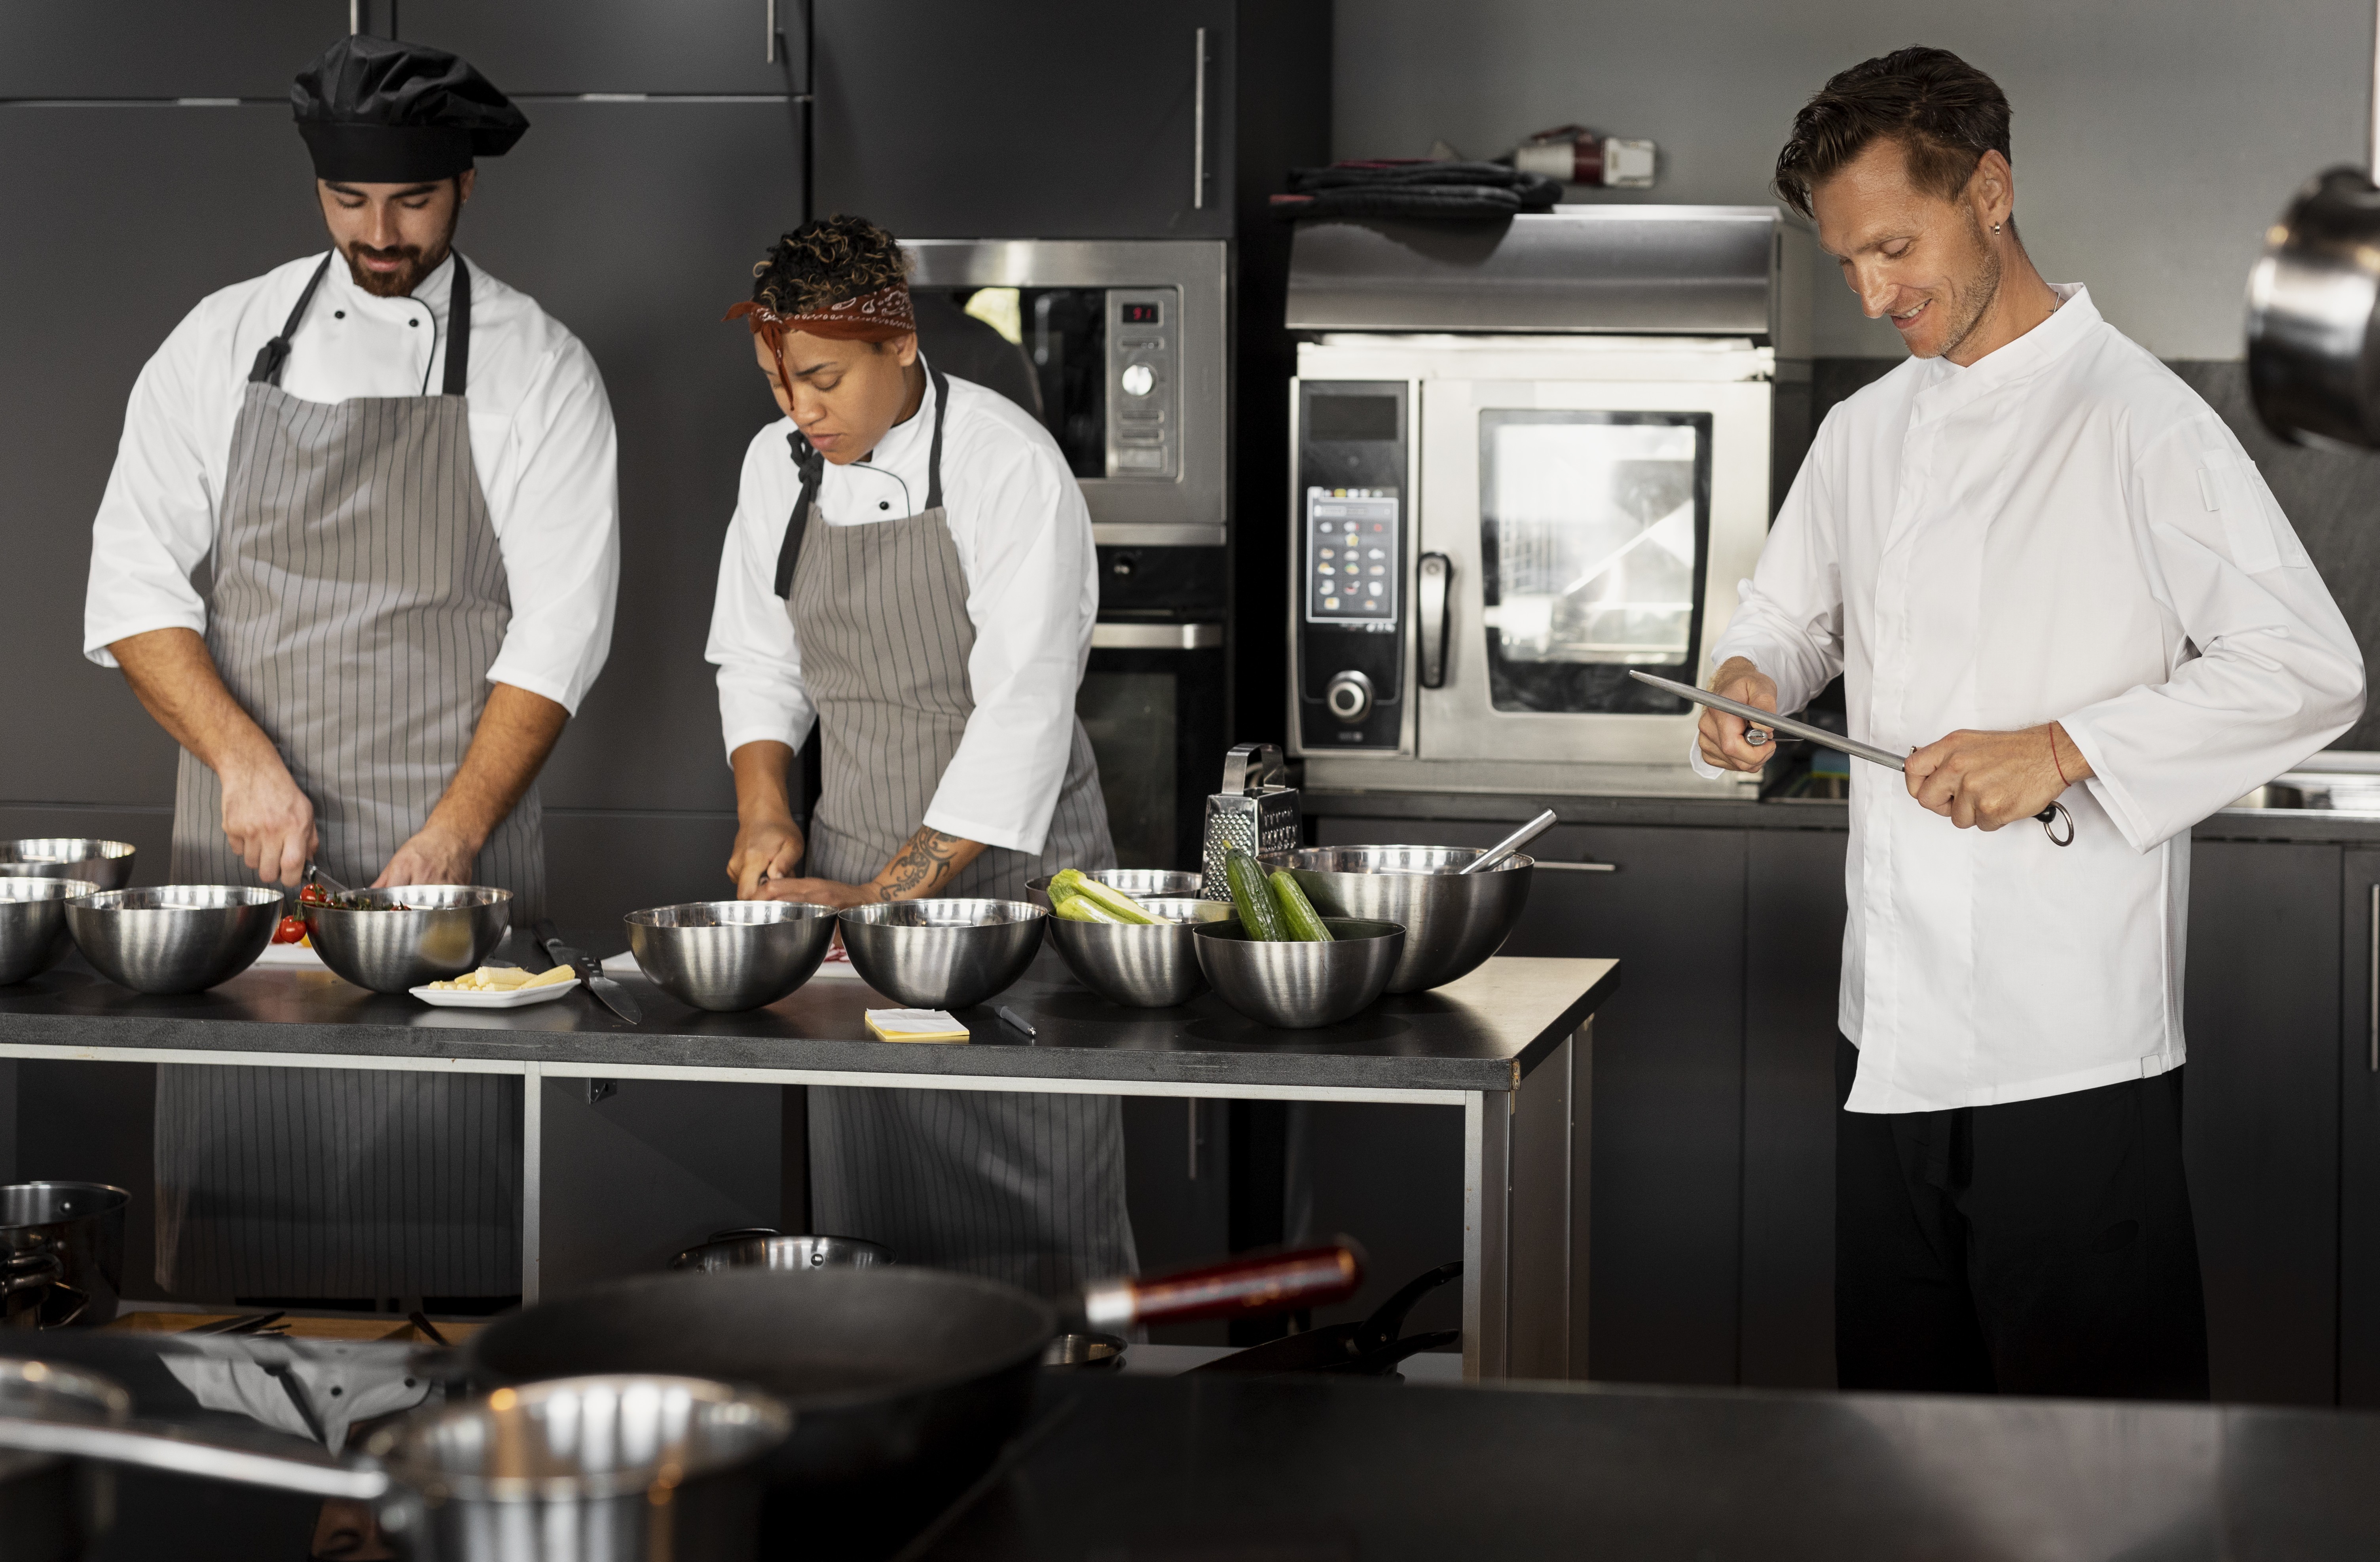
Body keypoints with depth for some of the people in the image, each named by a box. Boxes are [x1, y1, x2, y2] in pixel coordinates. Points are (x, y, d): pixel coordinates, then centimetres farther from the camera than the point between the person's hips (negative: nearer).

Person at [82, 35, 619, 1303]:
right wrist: (244, 758, -11)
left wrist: (454, 838, -14)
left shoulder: (535, 369, 2)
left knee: (438, 1144, -8)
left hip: (450, 836, -2)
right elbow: (133, 580, 4)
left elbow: (559, 630, -3)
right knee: (236, 1149, 0)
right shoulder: (226, 342, 9)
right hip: (242, 831, 2)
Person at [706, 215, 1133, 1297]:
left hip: (1006, 855, -5)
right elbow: (759, 661, 16)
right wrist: (763, 808, -3)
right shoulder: (780, 466, 6)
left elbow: (1023, 710, -18)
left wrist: (893, 894, -21)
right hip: (853, 864, 5)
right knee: (863, 1201, 5)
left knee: (1033, 1204, -7)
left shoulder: (1007, 464, -14)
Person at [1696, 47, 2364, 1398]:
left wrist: (2064, 752, -20)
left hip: (2075, 1045, -7)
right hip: (1894, 1032, 7)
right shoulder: (1865, 435, 13)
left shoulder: (2139, 422, -8)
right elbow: (1794, 616, 25)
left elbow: (2312, 673, -13)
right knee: (1900, 1398, 14)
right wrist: (1754, 679, 1)